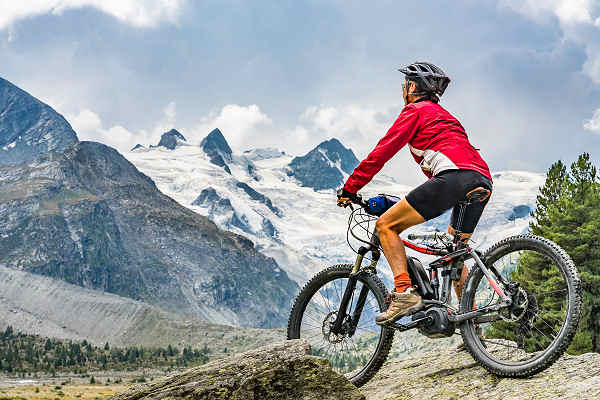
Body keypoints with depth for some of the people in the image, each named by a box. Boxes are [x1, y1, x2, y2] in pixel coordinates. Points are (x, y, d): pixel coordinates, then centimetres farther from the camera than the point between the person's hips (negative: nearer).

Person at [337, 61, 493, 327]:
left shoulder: (416, 110, 11)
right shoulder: (443, 115, 37)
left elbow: (382, 151, 5)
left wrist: (349, 190, 10)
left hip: (455, 176, -9)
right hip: (483, 181, 9)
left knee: (386, 225, -3)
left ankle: (404, 293, -18)